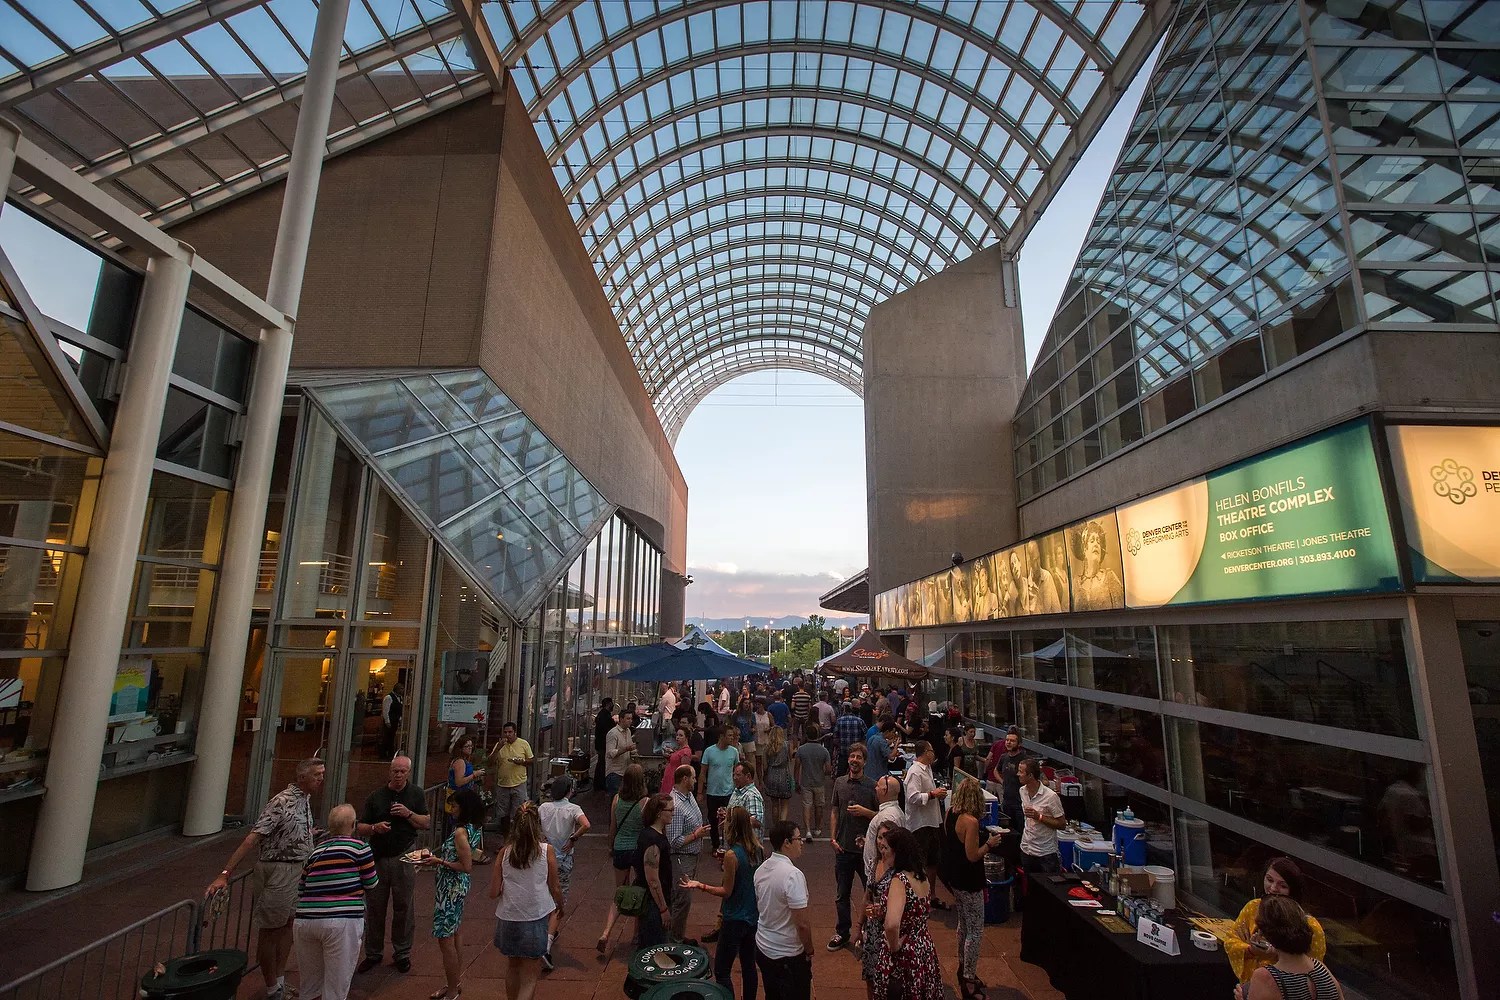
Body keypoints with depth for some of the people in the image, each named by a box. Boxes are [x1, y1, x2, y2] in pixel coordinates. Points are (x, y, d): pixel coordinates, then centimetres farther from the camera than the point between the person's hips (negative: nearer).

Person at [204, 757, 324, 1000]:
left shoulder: (305, 799, 3)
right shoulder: (282, 802, -24)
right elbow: (252, 838, -27)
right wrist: (225, 874, -32)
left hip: (298, 870, 8)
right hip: (278, 870, -8)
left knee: (288, 925, 16)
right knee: (270, 930, 7)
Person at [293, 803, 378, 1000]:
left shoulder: (315, 851, 14)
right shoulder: (359, 847, -2)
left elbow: (301, 890, 19)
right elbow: (371, 883, 5)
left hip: (305, 920, 6)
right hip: (341, 920, -5)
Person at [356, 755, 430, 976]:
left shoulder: (416, 794, 1)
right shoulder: (376, 796, 3)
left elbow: (427, 823, 1)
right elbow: (359, 827, 4)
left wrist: (408, 814, -15)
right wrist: (374, 828, -17)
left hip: (404, 858, -1)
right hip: (377, 858, 1)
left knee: (404, 907, 6)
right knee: (374, 908, 9)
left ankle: (402, 953, 20)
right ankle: (373, 953, 26)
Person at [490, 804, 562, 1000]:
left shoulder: (505, 852, -6)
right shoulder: (547, 851, -11)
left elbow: (494, 892, -3)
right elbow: (554, 889, -2)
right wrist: (560, 903, 18)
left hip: (508, 919, 3)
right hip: (535, 918, -3)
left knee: (512, 967, 27)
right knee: (529, 978, 8)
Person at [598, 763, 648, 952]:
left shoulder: (617, 800, -7)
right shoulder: (645, 802, -18)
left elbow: (613, 827, 4)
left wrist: (611, 847, 20)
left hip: (620, 850, 3)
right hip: (640, 850, -3)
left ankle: (606, 934, 3)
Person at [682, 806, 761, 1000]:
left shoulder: (732, 855, -24)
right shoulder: (756, 849, -3)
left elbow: (727, 891, -17)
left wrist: (700, 885, -12)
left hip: (735, 921, -7)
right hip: (753, 917, 7)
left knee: (721, 971, 6)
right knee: (749, 966, 20)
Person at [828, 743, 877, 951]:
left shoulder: (872, 786, -8)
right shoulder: (840, 783, 2)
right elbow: (834, 812, 8)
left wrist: (865, 812, -18)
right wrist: (833, 838, 1)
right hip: (843, 848, 3)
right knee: (842, 893, 15)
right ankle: (842, 933, 31)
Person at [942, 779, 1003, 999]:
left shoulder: (949, 813, -1)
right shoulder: (971, 821, -26)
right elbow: (973, 856, -23)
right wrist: (989, 844, -9)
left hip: (954, 877, 8)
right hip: (968, 882, -8)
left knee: (964, 924, 23)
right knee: (975, 931, 5)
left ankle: (963, 970, 37)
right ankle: (968, 982, 13)